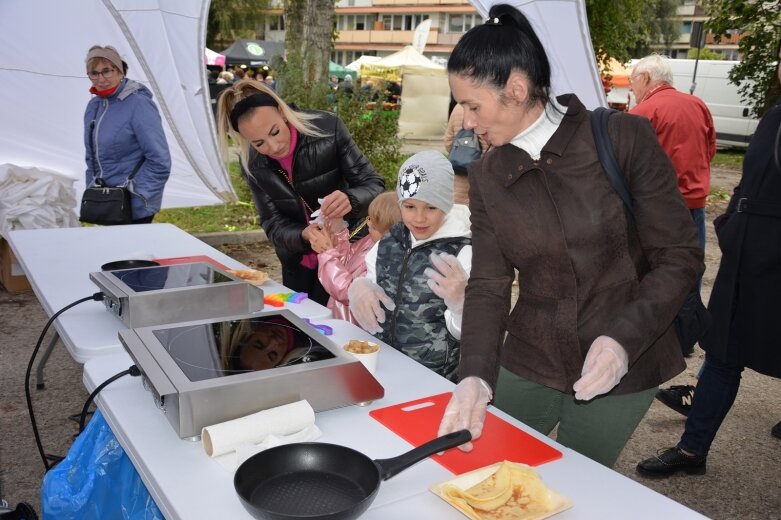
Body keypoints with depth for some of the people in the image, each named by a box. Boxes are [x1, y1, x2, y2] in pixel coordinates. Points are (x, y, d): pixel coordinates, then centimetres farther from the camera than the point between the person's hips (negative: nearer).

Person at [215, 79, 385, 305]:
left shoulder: (328, 128, -23)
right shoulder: (252, 163, -14)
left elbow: (374, 185, -20)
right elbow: (273, 224, -12)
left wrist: (350, 200, -43)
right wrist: (304, 236, -35)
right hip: (297, 263, 3)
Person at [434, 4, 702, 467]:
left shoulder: (625, 139, -13)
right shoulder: (487, 175, -1)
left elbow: (680, 256, -11)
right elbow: (488, 286, -6)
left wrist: (623, 339, -25)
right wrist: (475, 376, -21)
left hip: (623, 367, -3)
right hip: (529, 365, 4)